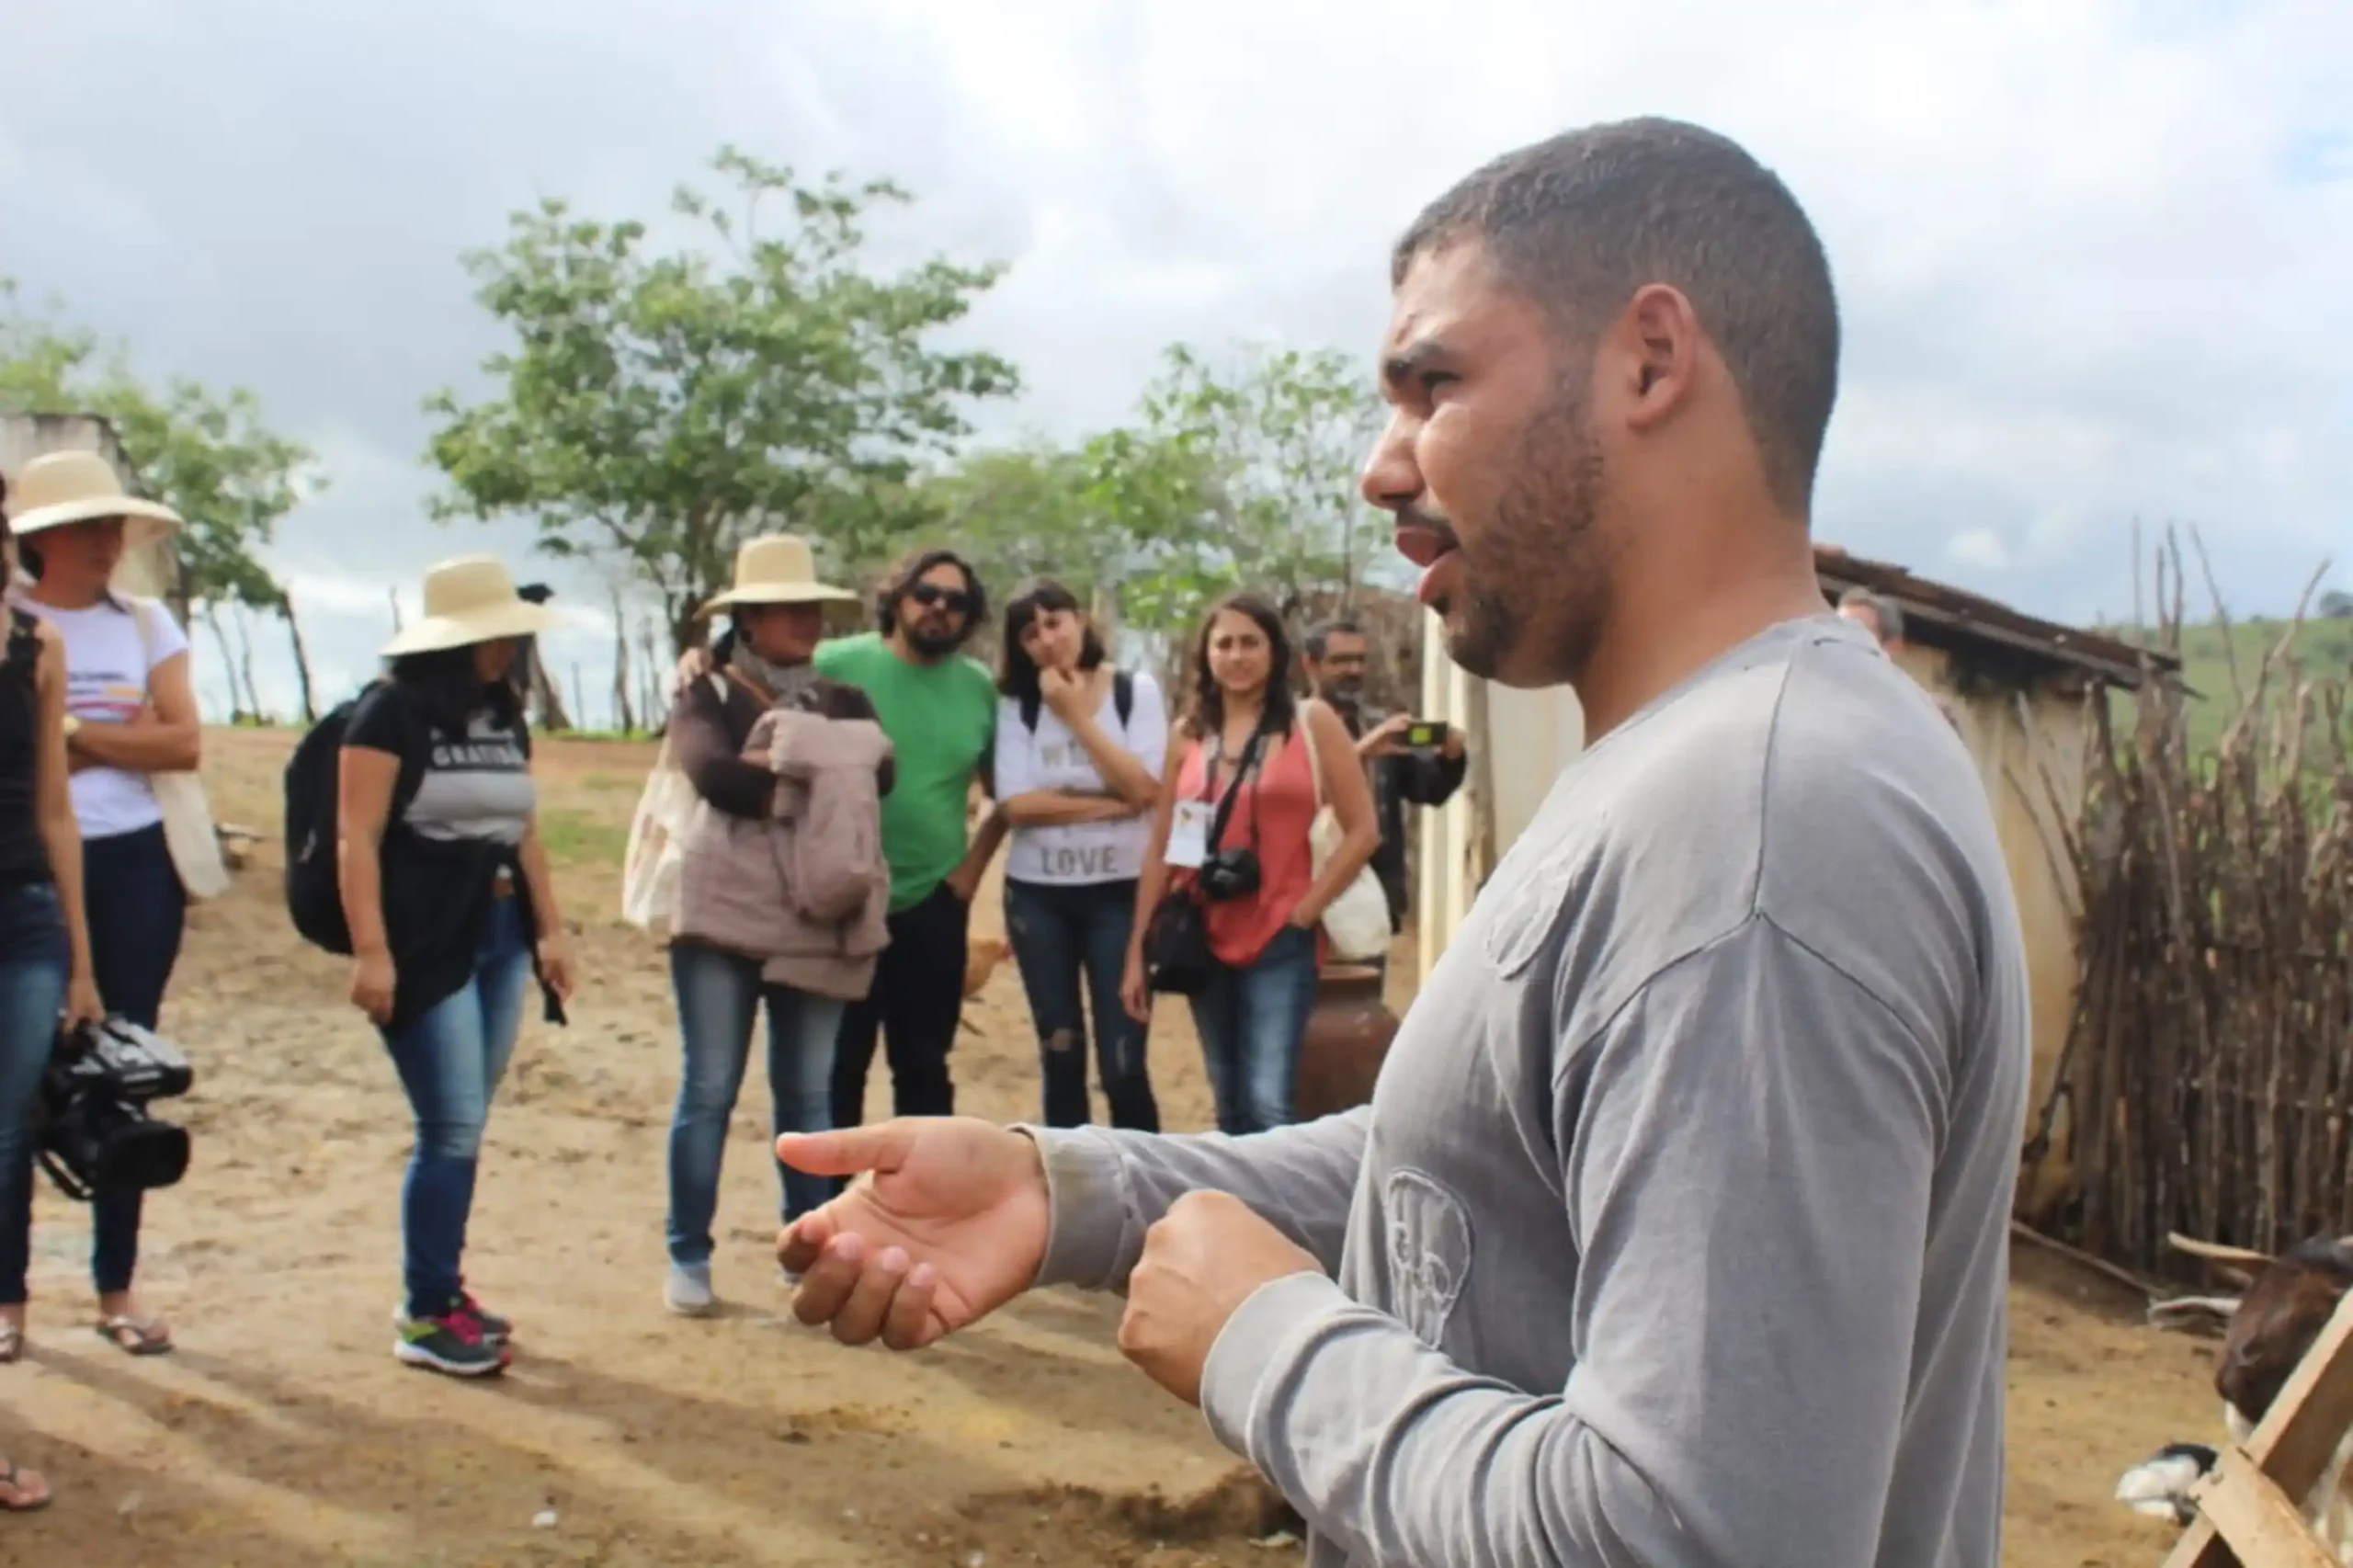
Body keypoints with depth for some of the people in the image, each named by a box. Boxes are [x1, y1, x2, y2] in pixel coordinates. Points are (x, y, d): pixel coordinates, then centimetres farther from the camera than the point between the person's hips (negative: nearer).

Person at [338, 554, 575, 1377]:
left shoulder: (505, 715, 14)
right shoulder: (392, 711, -8)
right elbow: (358, 837, -13)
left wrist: (550, 929, 13)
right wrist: (371, 951, -19)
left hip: (498, 940, 7)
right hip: (424, 945, -7)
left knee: (462, 1130, 10)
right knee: (453, 1129, -7)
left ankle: (438, 1292, 21)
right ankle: (426, 1317, 4)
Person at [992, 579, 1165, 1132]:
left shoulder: (1137, 690, -1)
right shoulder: (1017, 704, 1)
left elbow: (1144, 788, -13)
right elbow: (1018, 805, -10)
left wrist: (1077, 714, -12)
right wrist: (1108, 803, -13)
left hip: (1119, 892, -2)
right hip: (1036, 895, 2)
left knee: (1123, 1062, -4)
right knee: (1060, 1057, 9)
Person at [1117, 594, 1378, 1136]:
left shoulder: (1312, 722, -1)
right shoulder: (1187, 734, 7)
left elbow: (1362, 831, -4)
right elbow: (1160, 849, 7)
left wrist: (1305, 910, -8)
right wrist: (1137, 951, 5)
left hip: (1281, 940, -3)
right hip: (1205, 939, 4)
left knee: (1268, 1107, -13)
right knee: (1230, 1108, 12)